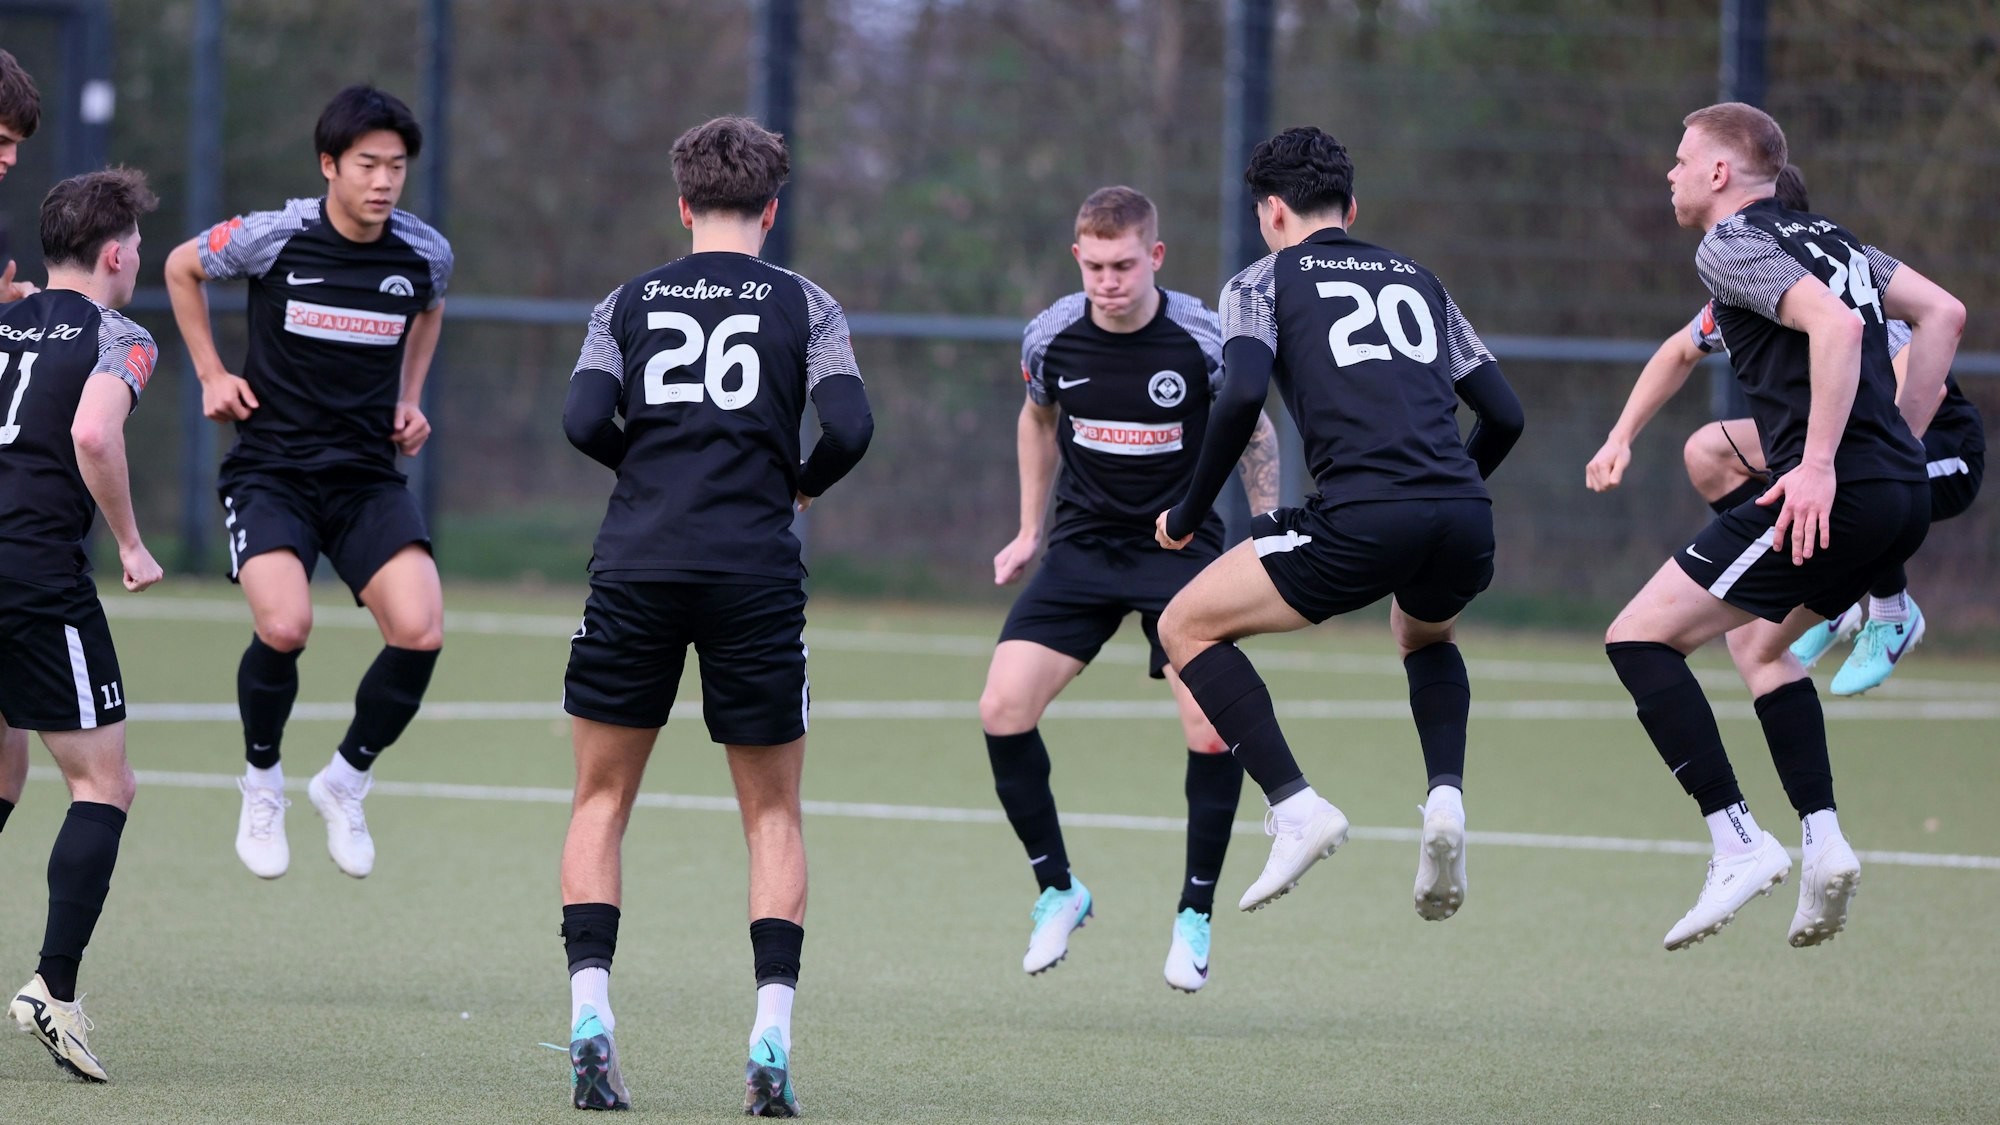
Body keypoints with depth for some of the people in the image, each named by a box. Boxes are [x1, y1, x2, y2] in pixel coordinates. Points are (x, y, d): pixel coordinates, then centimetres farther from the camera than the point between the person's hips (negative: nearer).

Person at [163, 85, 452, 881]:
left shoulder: (425, 255, -2)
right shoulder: (271, 238, -10)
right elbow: (182, 268, 11)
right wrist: (211, 374, 6)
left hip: (368, 477, 3)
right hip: (271, 468, -3)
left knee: (420, 631, -18)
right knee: (285, 625, -27)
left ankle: (346, 781, 9)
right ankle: (261, 782, 2)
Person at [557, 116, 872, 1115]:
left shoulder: (629, 302, 9)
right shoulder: (803, 305, 6)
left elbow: (584, 421, -3)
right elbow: (848, 426, -6)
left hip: (636, 570, 1)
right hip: (756, 574, -1)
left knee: (601, 799, 12)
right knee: (773, 814, 9)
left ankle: (589, 1010, -4)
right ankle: (771, 1037, -4)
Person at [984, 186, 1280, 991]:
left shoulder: (1203, 342, -16)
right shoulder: (1051, 337, -8)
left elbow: (1253, 432, 1)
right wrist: (1029, 531, 15)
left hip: (1182, 547, -3)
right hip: (1082, 549, 3)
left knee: (1213, 727, -17)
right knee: (1003, 710, -12)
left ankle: (1195, 914, 3)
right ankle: (1057, 889, 7)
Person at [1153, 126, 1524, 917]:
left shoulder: (1263, 282, 13)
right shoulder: (1417, 279, 28)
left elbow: (1243, 395, -5)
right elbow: (1504, 413, 25)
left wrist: (1189, 514, 6)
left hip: (1364, 517, -5)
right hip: (1466, 519, 5)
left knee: (1187, 626, 12)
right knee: (1424, 636, 39)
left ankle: (1296, 807, -4)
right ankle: (1446, 795, 11)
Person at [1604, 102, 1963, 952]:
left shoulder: (1731, 245, -5)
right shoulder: (1824, 236, 21)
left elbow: (1835, 324, -21)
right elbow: (1942, 313, 23)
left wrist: (1821, 463, -24)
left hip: (1835, 494, -9)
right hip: (1903, 495, 9)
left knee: (1639, 637, -5)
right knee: (1761, 643, 31)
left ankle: (1738, 843, -14)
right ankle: (1822, 842, 16)